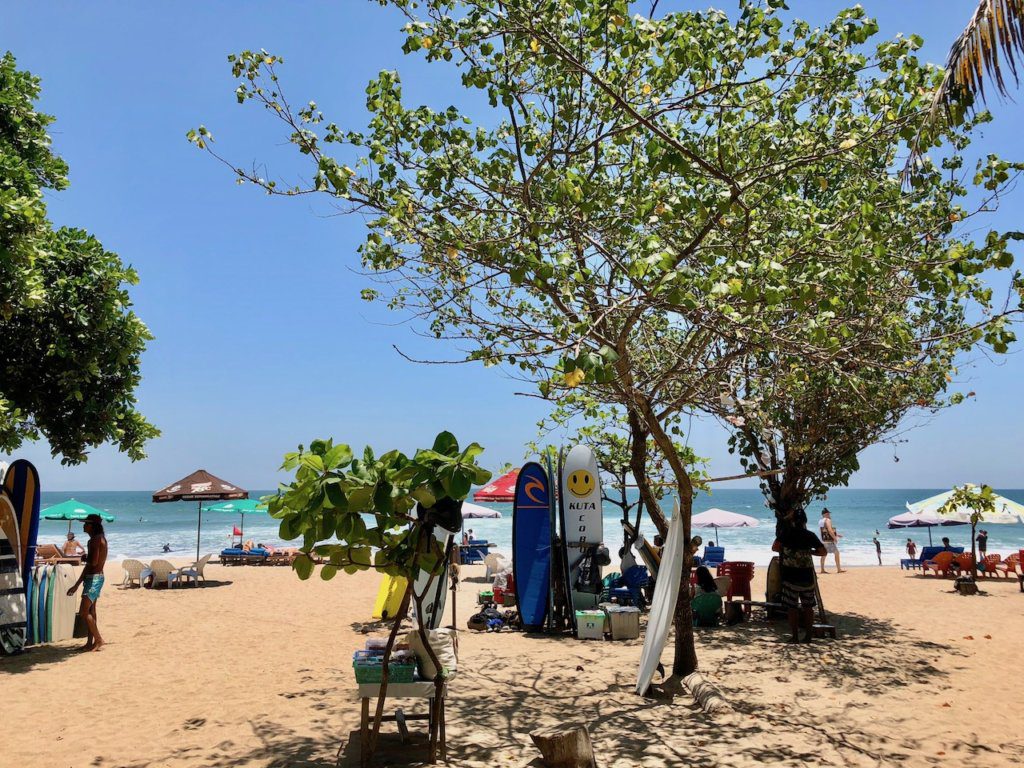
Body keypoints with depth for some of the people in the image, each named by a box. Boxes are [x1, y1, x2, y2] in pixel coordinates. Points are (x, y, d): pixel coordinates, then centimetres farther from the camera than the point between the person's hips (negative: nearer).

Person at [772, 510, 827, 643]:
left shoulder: (786, 532, -2)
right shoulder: (810, 535, 2)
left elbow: (775, 547, -7)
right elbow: (823, 552, 2)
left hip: (790, 576, -2)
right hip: (807, 576, 2)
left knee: (792, 607, 2)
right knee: (808, 607, 13)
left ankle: (795, 637, 2)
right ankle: (808, 636, 16)